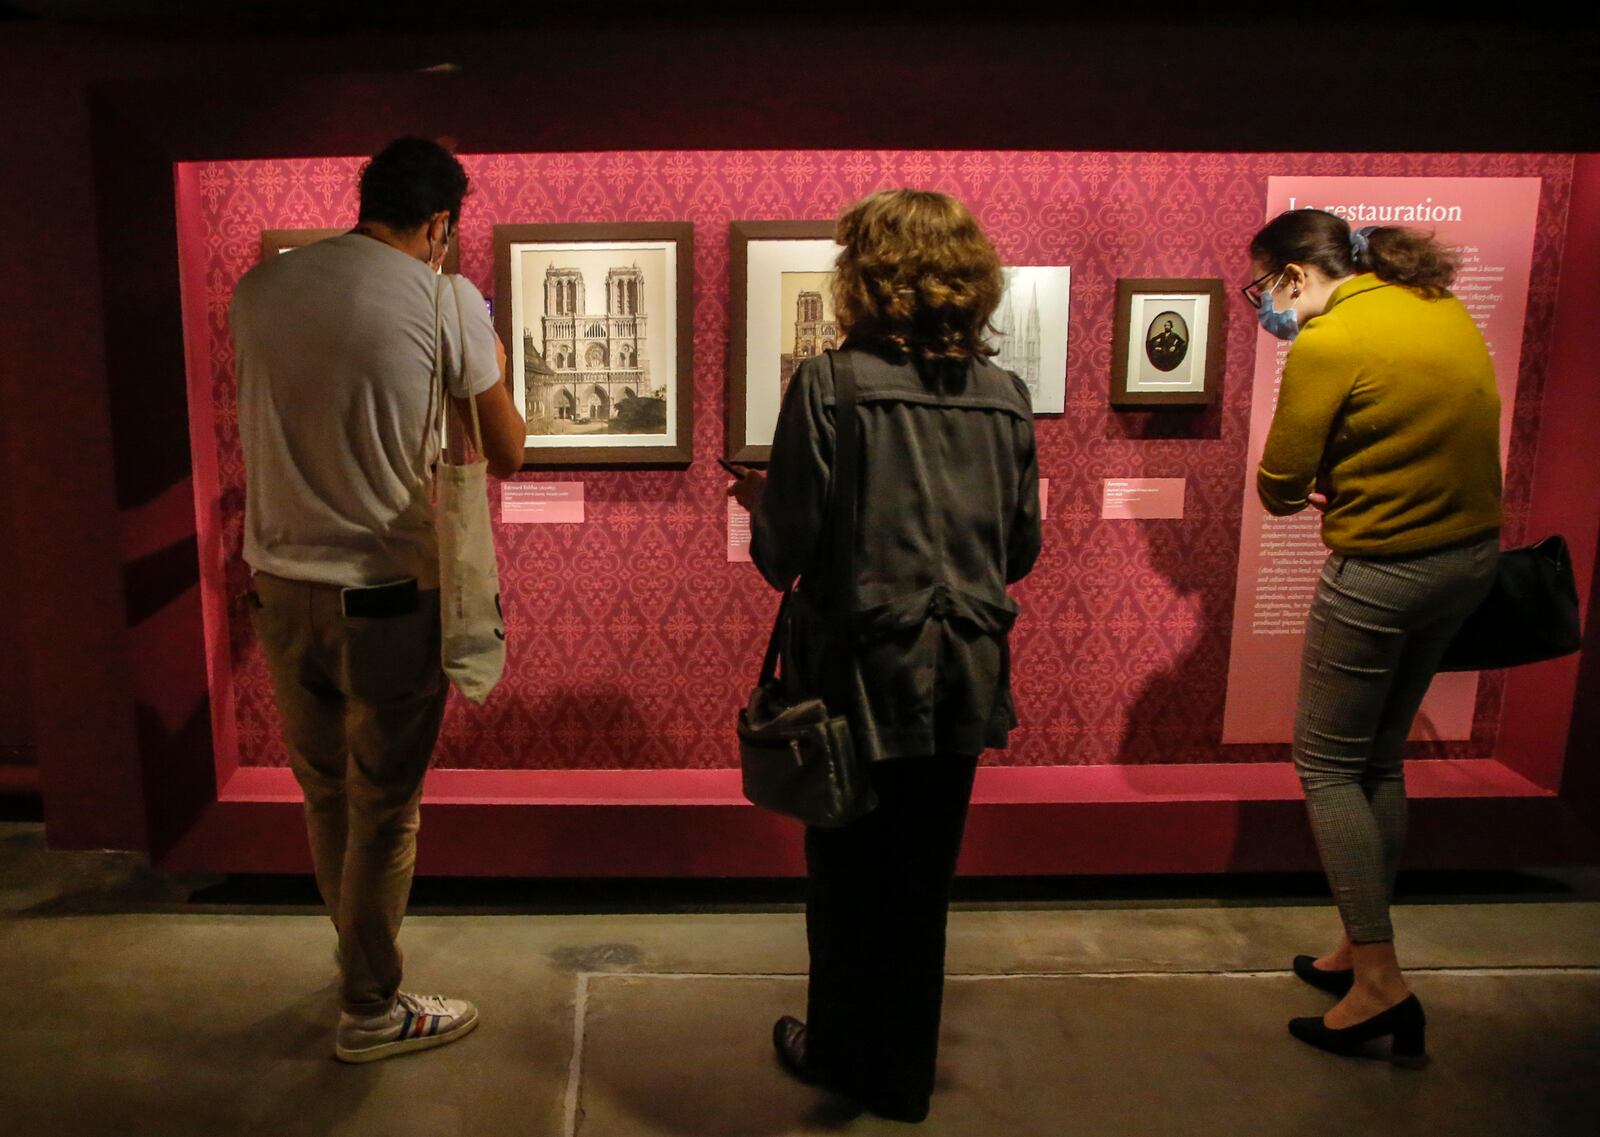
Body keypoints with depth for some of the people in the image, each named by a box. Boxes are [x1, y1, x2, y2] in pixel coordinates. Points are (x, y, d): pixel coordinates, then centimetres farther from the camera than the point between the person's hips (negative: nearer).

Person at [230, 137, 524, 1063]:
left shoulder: (260, 288, 4)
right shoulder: (447, 300, -10)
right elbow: (507, 456, -3)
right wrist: (493, 372, 16)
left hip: (281, 580, 5)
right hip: (388, 591, -5)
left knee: (325, 792, 20)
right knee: (384, 806, 9)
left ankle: (364, 957, 41)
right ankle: (371, 1011, 24)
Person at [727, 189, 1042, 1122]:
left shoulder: (829, 385, -14)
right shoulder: (1005, 396, 0)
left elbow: (785, 553, -14)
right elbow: (1021, 551, 6)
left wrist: (760, 503, 7)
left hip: (863, 675, -4)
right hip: (964, 677, 4)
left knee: (848, 879, 16)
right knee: (924, 881, 19)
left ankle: (843, 1055, 36)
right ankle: (906, 1075, 36)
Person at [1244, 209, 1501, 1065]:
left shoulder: (1329, 343, -18)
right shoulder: (1442, 306, 7)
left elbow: (1277, 489, -13)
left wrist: (1315, 485, 8)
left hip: (1382, 570, -9)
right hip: (1471, 553, 9)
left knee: (1326, 766, 5)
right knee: (1379, 761, 18)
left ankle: (1381, 985, 6)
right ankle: (1362, 949, 30)